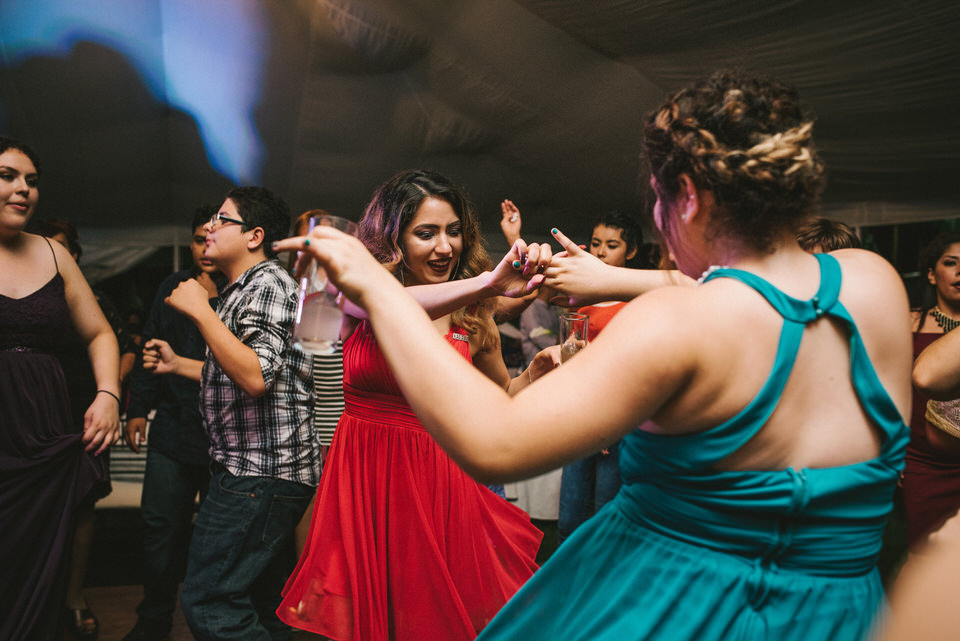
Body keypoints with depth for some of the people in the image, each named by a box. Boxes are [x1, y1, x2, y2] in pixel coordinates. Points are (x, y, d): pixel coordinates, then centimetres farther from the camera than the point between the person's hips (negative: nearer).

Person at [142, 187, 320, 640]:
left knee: (208, 602, -10)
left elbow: (256, 376, -25)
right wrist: (177, 364, 26)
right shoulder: (243, 289, 22)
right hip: (256, 469, 11)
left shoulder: (267, 284, -11)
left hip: (261, 472, -11)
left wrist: (201, 311, -20)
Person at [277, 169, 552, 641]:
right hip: (365, 477, -1)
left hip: (439, 482, 1)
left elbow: (501, 395, 14)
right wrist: (486, 282, -39)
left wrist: (536, 373, -6)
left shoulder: (471, 318, 1)